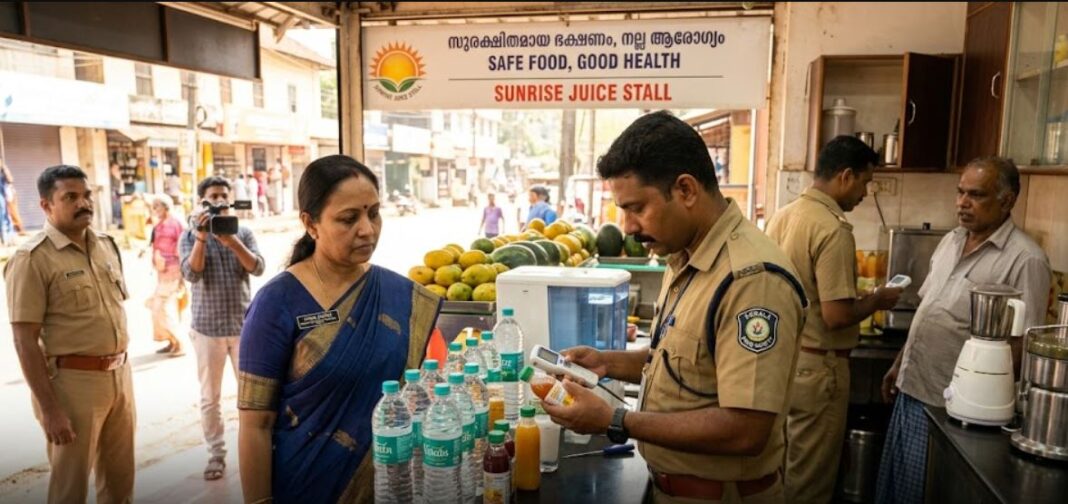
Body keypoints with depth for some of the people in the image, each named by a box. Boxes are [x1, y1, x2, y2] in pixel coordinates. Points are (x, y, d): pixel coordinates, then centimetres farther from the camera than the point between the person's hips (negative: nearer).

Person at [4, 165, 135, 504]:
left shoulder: (106, 245, 8)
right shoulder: (33, 258, -13)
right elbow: (25, 341, -15)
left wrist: (121, 370, 15)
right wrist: (49, 409, -18)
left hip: (119, 375, 6)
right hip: (72, 381, -6)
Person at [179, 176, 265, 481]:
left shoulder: (243, 233, 3)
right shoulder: (190, 236, 0)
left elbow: (257, 268, -11)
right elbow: (191, 274, -14)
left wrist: (232, 241, -23)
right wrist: (201, 237, -23)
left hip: (243, 324, 1)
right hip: (207, 328, 0)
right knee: (209, 397, 8)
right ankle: (216, 454, 20)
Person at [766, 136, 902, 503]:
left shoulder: (783, 215, 6)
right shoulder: (833, 229, -20)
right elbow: (836, 315, -25)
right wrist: (877, 300, -6)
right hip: (814, 366, -8)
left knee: (783, 465, 22)